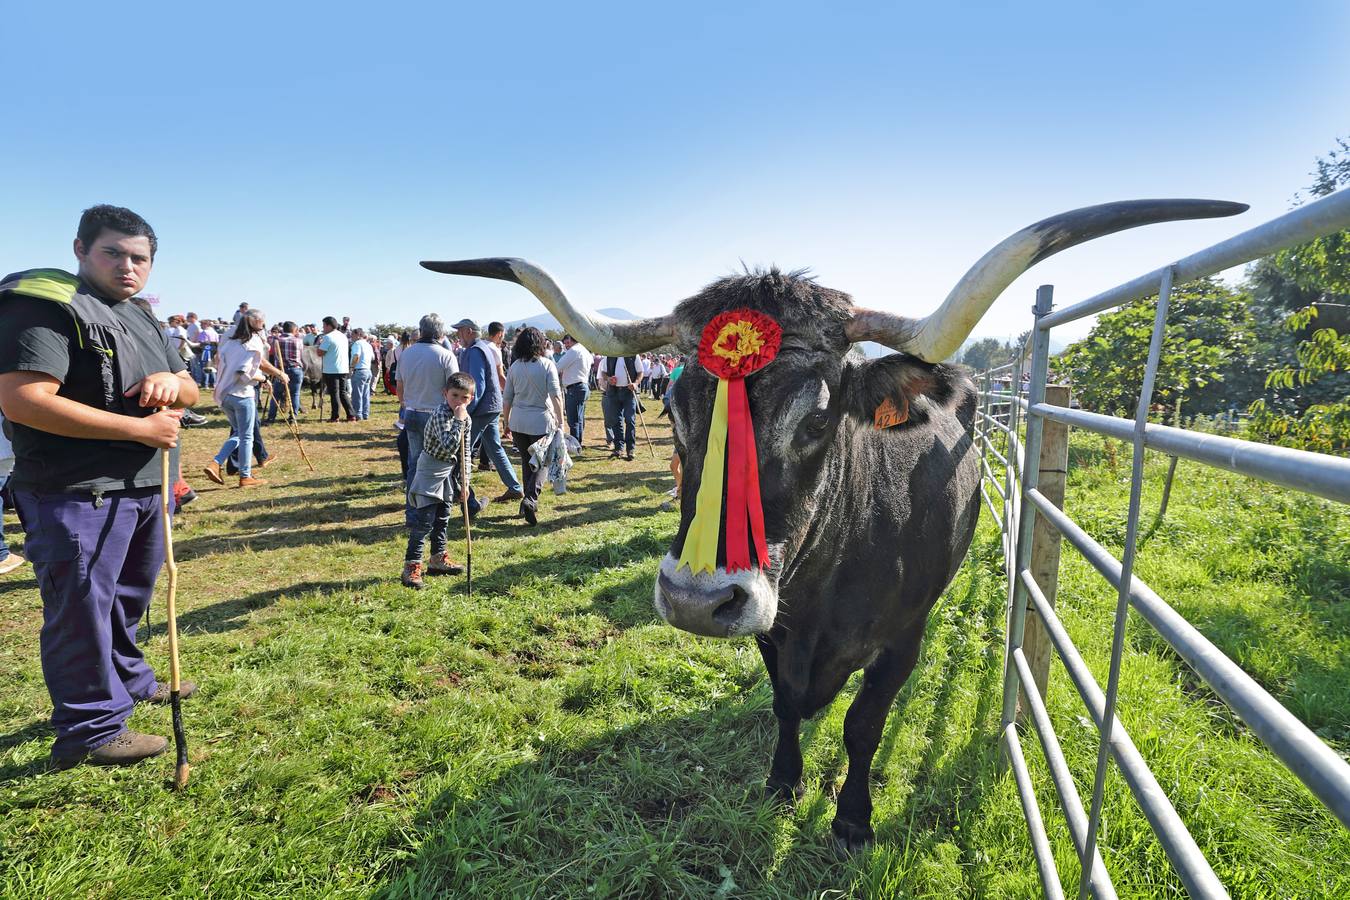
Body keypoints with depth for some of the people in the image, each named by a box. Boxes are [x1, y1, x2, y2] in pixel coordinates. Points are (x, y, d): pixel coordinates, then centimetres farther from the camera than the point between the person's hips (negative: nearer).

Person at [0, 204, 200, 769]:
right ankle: (92, 731, 15)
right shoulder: (46, 307, -13)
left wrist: (172, 382, -9)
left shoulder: (140, 318, 14)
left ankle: (129, 681, 42)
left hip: (142, 489, 9)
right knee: (82, 609, 1)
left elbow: (191, 392, 17)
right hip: (76, 496, -9)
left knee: (128, 598, 23)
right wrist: (140, 428, -24)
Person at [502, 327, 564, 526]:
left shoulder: (515, 366, 4)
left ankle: (530, 502, 21)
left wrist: (506, 422, 18)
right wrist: (560, 421, -10)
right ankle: (530, 498, -16)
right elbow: (556, 395, -13)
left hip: (518, 421, 4)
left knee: (527, 462, 16)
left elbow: (507, 399, 8)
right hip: (541, 421, -4)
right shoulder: (547, 364, -6)